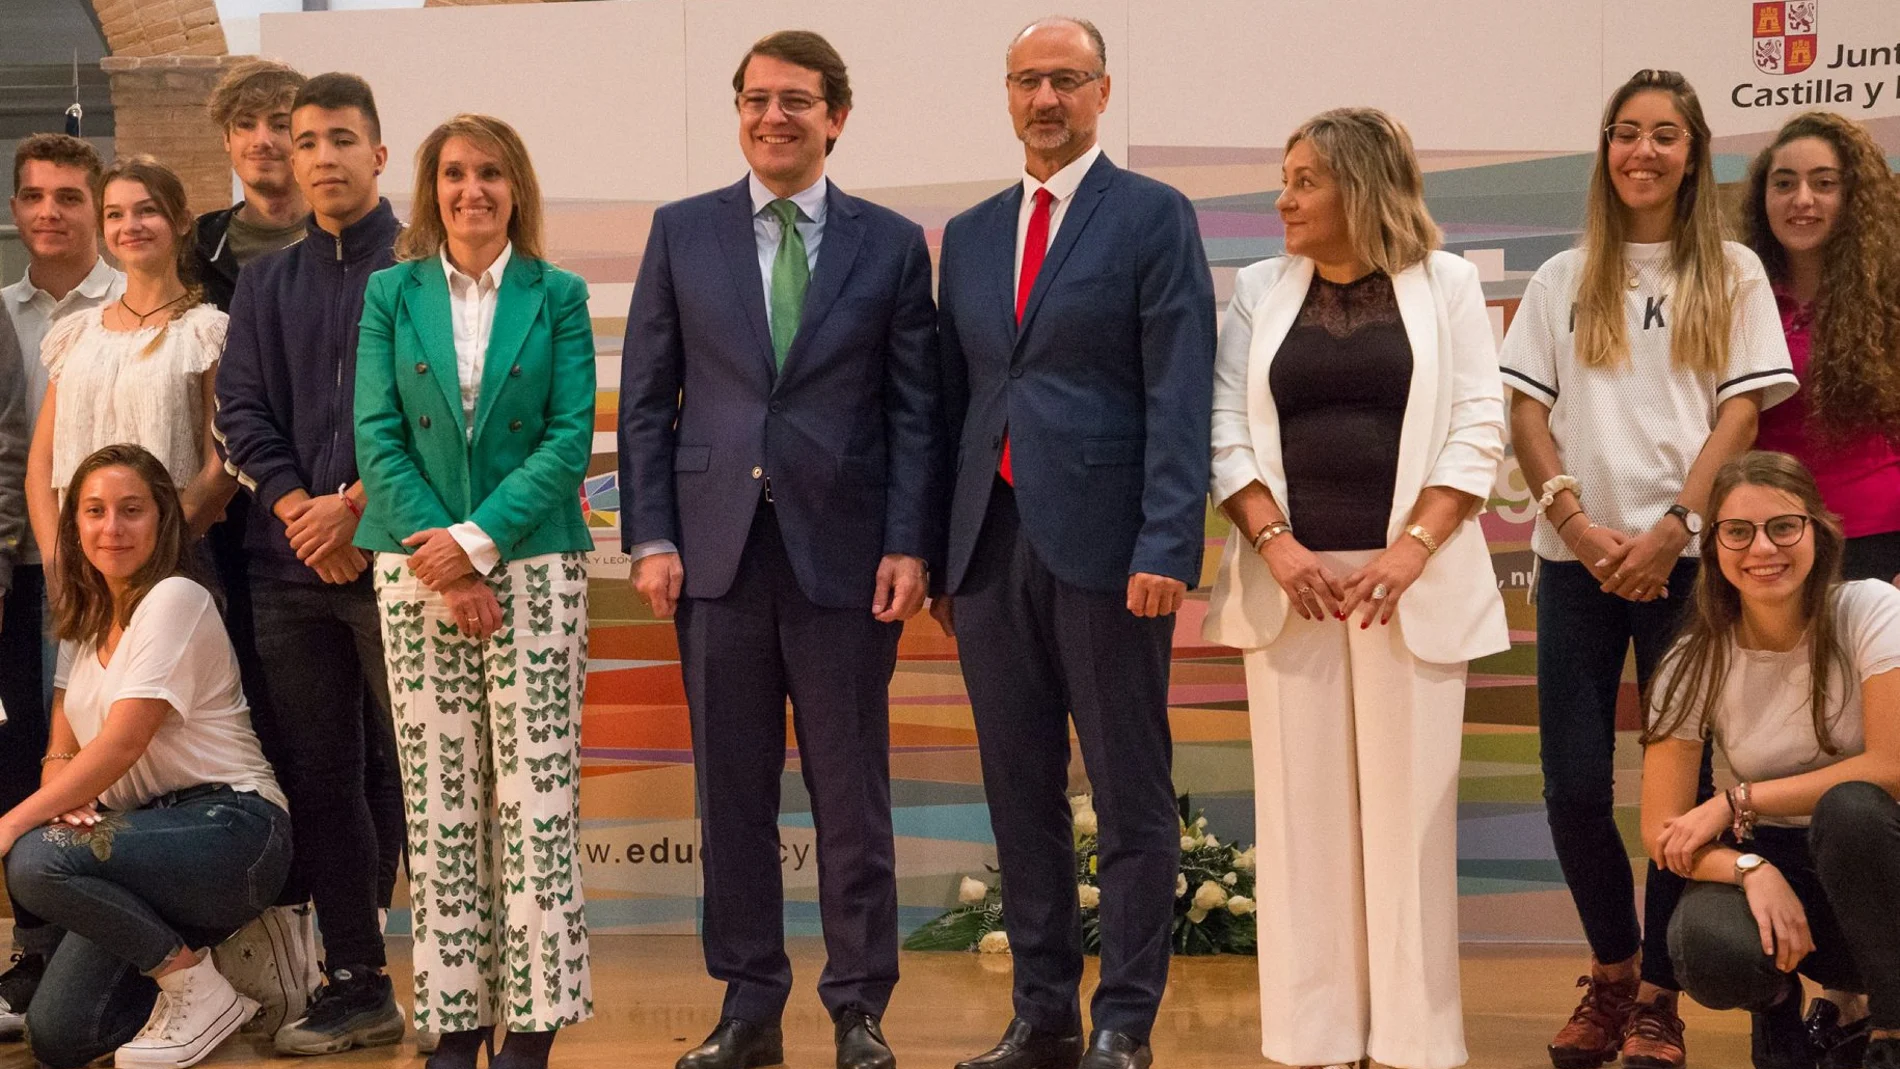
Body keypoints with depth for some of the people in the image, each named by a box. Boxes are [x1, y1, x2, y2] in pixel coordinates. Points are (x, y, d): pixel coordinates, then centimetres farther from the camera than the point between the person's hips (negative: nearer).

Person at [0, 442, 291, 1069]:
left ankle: (199, 989, -11)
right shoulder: (83, 621, 14)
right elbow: (61, 751, 11)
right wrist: (60, 798, -13)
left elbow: (123, 743, -19)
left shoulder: (174, 600, -11)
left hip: (231, 823, -7)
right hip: (149, 833, 7)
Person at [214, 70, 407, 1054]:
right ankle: (356, 985, 16)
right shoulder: (265, 284, 16)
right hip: (290, 567, 5)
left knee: (416, 770, -5)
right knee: (318, 778, 8)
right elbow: (243, 413, 8)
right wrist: (302, 514, -7)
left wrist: (355, 507, -13)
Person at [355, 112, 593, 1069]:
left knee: (535, 800, -4)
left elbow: (570, 436, -2)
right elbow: (377, 435, 2)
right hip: (417, 570, 1)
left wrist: (479, 540, -12)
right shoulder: (391, 294, 9)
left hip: (533, 567, -1)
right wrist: (443, 566, -8)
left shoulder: (557, 296, 6)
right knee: (439, 807, 2)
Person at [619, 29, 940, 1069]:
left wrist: (909, 545, -6)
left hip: (844, 551, -1)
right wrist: (651, 537, -1)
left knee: (851, 792, 4)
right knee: (732, 791, 7)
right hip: (719, 549, 1)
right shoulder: (682, 232, 8)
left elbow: (916, 411, 3)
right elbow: (646, 399, 7)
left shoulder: (891, 243, 6)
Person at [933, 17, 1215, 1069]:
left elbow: (1178, 397, -7)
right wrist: (939, 554, 10)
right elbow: (953, 399, 15)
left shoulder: (1154, 217, 0)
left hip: (1106, 546, -5)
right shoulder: (970, 235, 16)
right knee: (1021, 795, 10)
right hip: (992, 544, 5)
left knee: (1131, 801, 1)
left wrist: (1166, 547, -16)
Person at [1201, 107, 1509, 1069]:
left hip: (1406, 579, -2)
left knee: (1408, 803, -1)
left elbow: (1477, 430, 0)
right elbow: (1226, 433, 5)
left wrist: (1411, 547, -12)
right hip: (1289, 578, 2)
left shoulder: (1445, 284, 6)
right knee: (1300, 806, 2)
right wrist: (1277, 545, -9)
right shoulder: (1260, 290, 11)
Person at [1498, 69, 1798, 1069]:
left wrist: (1672, 530, -12)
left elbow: (1741, 413, 0)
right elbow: (1526, 414, 6)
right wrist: (1577, 523, -9)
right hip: (1577, 561, 2)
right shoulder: (1563, 280, 12)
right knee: (1574, 785, 0)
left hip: (1685, 559, -1)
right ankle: (1611, 970, 21)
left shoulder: (1731, 275, 7)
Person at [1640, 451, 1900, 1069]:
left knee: (1849, 807, -36)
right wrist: (1751, 870, -29)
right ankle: (1779, 1003, 7)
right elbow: (1661, 830, -9)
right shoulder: (1693, 666, -8)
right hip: (1775, 862, 1)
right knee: (1710, 948, -33)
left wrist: (1737, 803, -19)